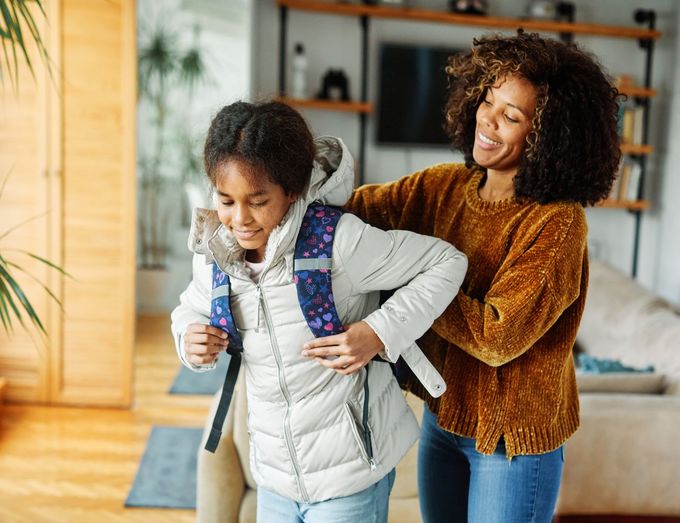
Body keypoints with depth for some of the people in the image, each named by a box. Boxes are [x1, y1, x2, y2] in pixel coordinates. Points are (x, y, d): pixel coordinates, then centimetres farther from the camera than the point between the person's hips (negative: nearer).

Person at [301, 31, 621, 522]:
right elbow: (362, 206, -14)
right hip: (443, 413, 6)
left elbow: (496, 337, -27)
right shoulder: (447, 186, -3)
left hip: (513, 436, -6)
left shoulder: (556, 224, -23)